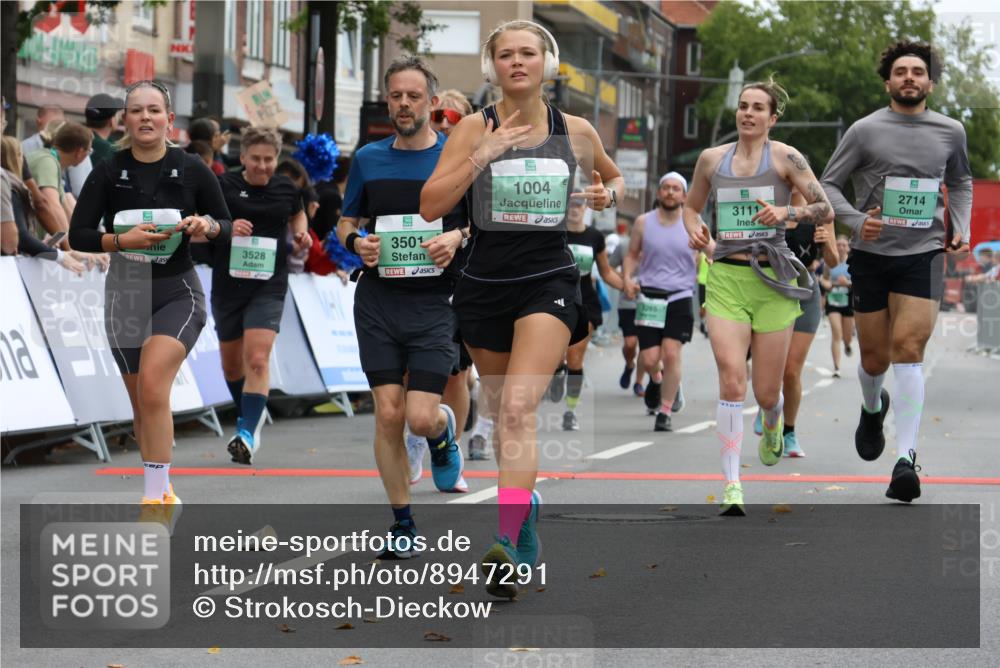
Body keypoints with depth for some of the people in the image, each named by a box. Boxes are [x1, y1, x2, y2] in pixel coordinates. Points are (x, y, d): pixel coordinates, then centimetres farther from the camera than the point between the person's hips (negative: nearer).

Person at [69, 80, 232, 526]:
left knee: (152, 384, -24)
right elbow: (78, 235, -3)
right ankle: (163, 495, 30)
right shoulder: (108, 173, -2)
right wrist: (122, 240, -20)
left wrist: (206, 226, -16)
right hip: (126, 295, 2)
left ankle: (154, 499, -22)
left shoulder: (192, 170, -2)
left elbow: (226, 224, 7)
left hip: (179, 292, -2)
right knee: (141, 402, 11)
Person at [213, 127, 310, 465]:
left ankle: (247, 433, -19)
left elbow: (297, 214, 23)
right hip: (228, 282, 1)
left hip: (269, 286, -1)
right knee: (231, 363, 14)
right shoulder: (224, 185, -5)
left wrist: (300, 234, 3)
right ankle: (249, 415, 41)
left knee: (257, 358, -17)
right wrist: (226, 228, -22)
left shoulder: (285, 188, 3)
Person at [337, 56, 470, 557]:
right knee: (388, 414, -2)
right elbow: (345, 222, 18)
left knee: (421, 417, -10)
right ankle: (403, 524, 10)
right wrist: (357, 243, -4)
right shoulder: (368, 159, 9)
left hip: (435, 303, -2)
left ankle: (444, 430, 28)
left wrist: (458, 238, -15)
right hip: (378, 303, 3)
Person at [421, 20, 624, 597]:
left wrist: (608, 192, 0)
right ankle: (526, 504, 41)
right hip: (486, 283, 2)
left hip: (549, 280, -2)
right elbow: (430, 206, -9)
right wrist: (482, 155, -17)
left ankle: (507, 547, -29)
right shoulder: (475, 128, -1)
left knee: (517, 408, -20)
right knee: (501, 416, 14)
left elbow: (615, 178, 23)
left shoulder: (576, 132, 3)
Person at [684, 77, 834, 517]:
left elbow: (826, 211, -2)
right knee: (732, 381, -16)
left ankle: (772, 427, 43)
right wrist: (695, 230, 3)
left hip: (773, 281, -1)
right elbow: (691, 206, 25)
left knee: (766, 393, 4)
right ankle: (731, 486, -15)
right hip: (725, 279, 1)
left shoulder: (785, 157, 0)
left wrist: (787, 212, -20)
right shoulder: (711, 159, 9)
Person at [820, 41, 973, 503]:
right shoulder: (865, 131, -2)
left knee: (908, 350, -15)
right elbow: (828, 184, 2)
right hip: (871, 256, 0)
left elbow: (960, 181, 24)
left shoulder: (950, 132, 7)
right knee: (874, 358, 7)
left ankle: (905, 459, -19)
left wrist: (961, 227, 9)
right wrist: (856, 221, -15)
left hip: (923, 254, 0)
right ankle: (872, 409, 43)